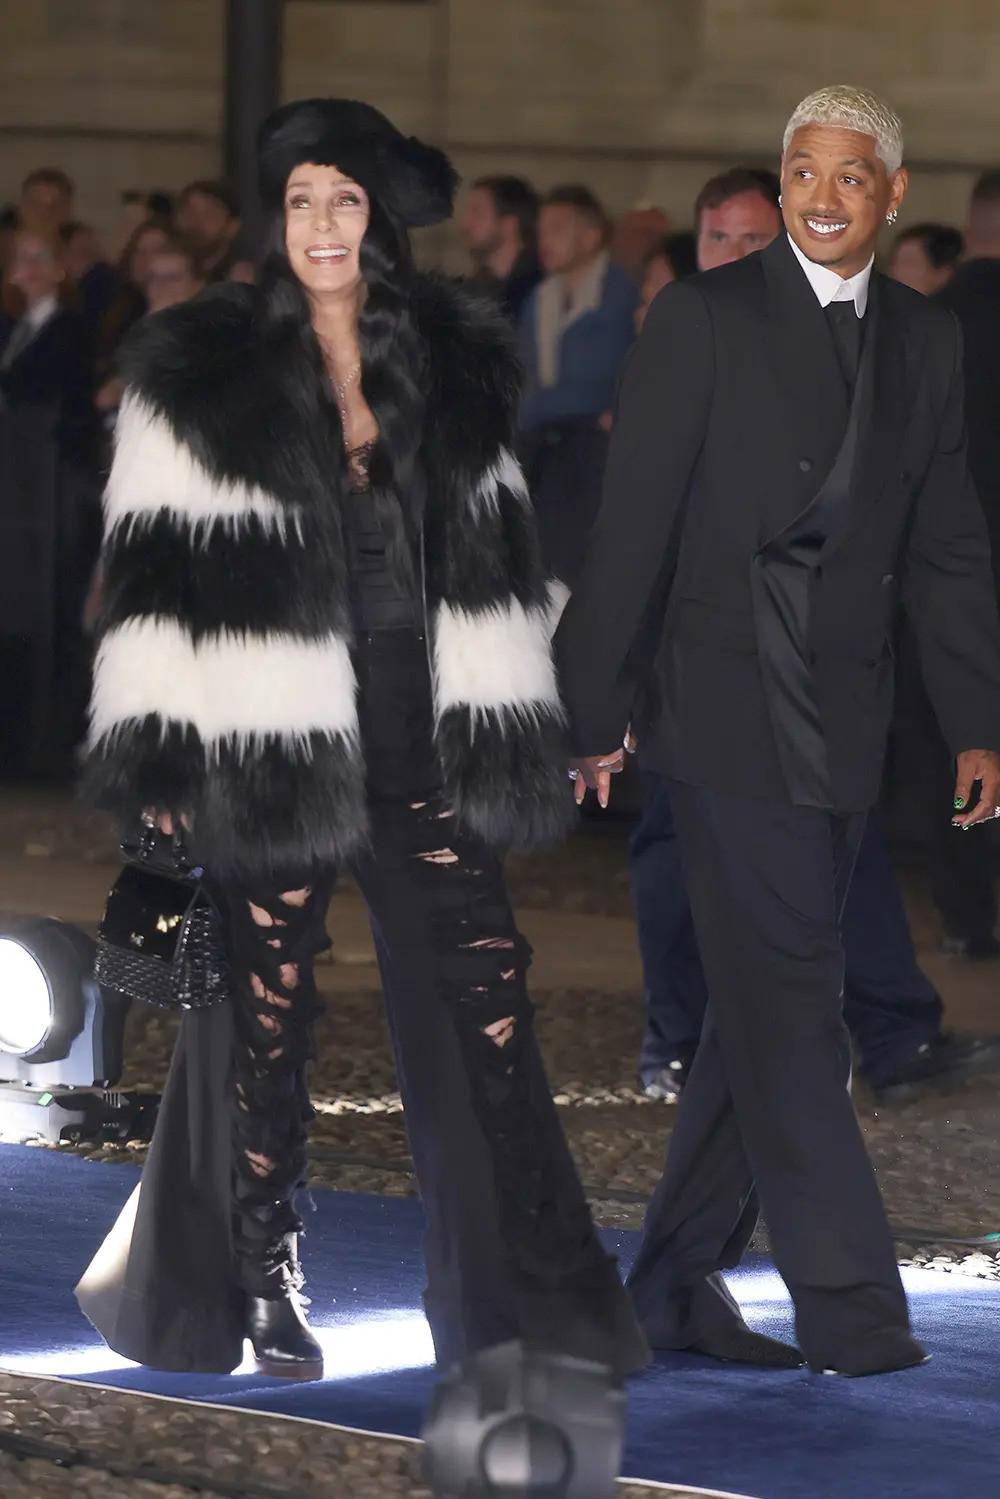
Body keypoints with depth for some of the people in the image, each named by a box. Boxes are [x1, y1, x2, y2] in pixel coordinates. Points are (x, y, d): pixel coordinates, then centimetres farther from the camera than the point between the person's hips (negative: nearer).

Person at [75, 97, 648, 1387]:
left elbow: (494, 561, 14)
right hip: (271, 740, -3)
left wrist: (516, 732, 10)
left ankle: (530, 1288, 5)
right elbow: (156, 570, -4)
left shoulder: (456, 364, 9)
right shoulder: (202, 374, -3)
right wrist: (158, 754, -9)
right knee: (268, 1013, 5)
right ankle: (265, 1290, 18)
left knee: (487, 990, -1)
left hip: (419, 735, 3)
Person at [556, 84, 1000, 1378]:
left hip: (843, 723, 5)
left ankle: (677, 1283, 18)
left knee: (763, 1006, 9)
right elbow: (633, 524, -5)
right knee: (789, 1002, -7)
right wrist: (593, 709, -7)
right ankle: (847, 1307, -6)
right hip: (725, 709, -5)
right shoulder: (705, 317, -4)